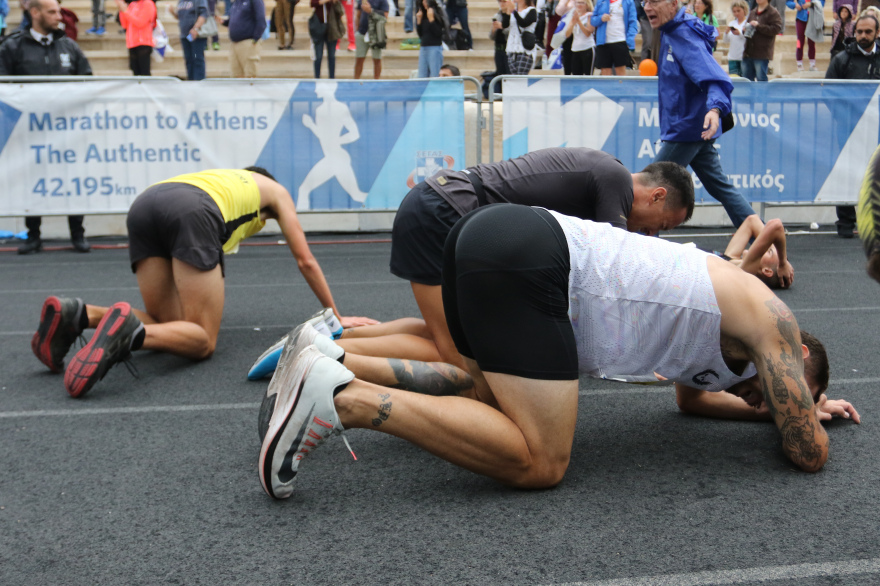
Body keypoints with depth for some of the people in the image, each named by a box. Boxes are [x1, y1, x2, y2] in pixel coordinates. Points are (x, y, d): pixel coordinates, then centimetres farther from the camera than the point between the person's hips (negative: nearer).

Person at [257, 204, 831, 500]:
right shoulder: (772, 322, 7)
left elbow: (693, 394, 46)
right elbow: (811, 453, 6)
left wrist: (807, 407, 46)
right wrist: (809, 415, 29)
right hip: (523, 259, -10)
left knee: (492, 396, 28)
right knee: (541, 462, -11)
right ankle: (343, 398, -20)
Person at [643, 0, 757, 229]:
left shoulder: (685, 37, -20)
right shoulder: (669, 34, 9)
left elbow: (715, 79, -32)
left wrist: (715, 108, -48)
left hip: (686, 130, -10)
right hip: (696, 130, 10)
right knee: (720, 186, 14)